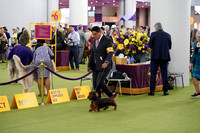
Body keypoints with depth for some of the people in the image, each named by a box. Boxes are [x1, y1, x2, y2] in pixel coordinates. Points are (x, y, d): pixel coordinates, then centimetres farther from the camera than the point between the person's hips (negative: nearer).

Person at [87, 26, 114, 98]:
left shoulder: (107, 40, -9)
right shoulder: (94, 41, 15)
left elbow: (110, 52, -18)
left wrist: (106, 62, -34)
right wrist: (89, 65, 18)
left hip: (104, 66, -7)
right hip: (95, 66, 7)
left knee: (99, 82, -14)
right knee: (95, 84, 5)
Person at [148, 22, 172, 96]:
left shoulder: (153, 34, -5)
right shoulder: (168, 35, 3)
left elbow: (150, 45, -5)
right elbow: (169, 46, 8)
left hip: (155, 56, -2)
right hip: (165, 57, 2)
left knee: (153, 74, 4)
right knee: (164, 74, 8)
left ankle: (152, 91, 3)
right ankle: (165, 91, 8)